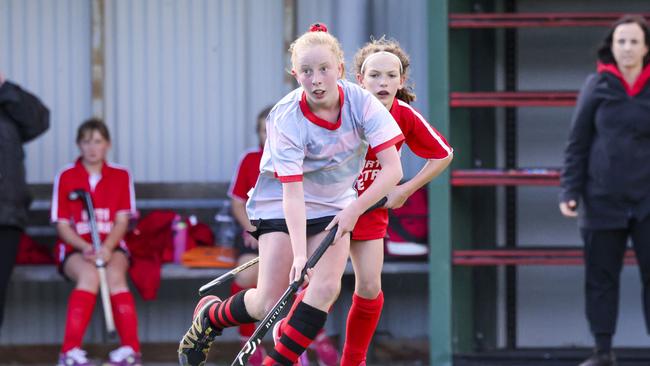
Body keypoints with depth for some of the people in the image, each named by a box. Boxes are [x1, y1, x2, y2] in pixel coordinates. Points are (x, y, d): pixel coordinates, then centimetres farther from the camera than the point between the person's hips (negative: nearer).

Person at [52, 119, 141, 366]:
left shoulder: (121, 176, 9)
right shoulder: (65, 177, 4)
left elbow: (122, 220, 2)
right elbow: (62, 225, 1)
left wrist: (107, 248, -18)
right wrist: (85, 247, -17)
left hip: (111, 246, 1)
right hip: (75, 248, -1)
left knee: (114, 275, -33)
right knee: (89, 275, -35)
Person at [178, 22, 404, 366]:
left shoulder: (361, 102, -19)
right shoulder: (286, 119, -26)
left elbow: (392, 169, -21)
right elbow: (292, 191, -29)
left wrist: (353, 211, -28)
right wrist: (299, 254, -38)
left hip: (335, 205, 3)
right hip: (280, 202, -3)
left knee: (325, 288, -18)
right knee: (269, 304, -8)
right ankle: (210, 316, 23)